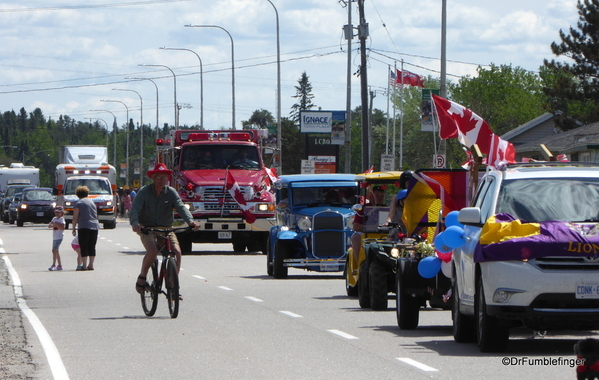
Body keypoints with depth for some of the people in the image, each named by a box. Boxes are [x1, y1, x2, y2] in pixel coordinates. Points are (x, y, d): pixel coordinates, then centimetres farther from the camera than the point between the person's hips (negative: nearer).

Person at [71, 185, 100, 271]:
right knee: (92, 247, 9)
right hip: (95, 226, 5)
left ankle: (84, 265, -7)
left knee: (84, 247, -3)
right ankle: (91, 265, 10)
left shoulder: (79, 203, -1)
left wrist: (74, 228, 2)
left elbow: (75, 217, -5)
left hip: (84, 227, -5)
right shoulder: (92, 202, 17)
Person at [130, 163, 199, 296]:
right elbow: (135, 209, -19)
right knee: (152, 251, -30)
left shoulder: (171, 192, 1)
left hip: (166, 229, 3)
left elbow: (180, 207, -14)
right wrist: (135, 223, -41)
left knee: (176, 251, -20)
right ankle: (142, 277, -5)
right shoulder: (144, 191, -7)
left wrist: (190, 220, -34)